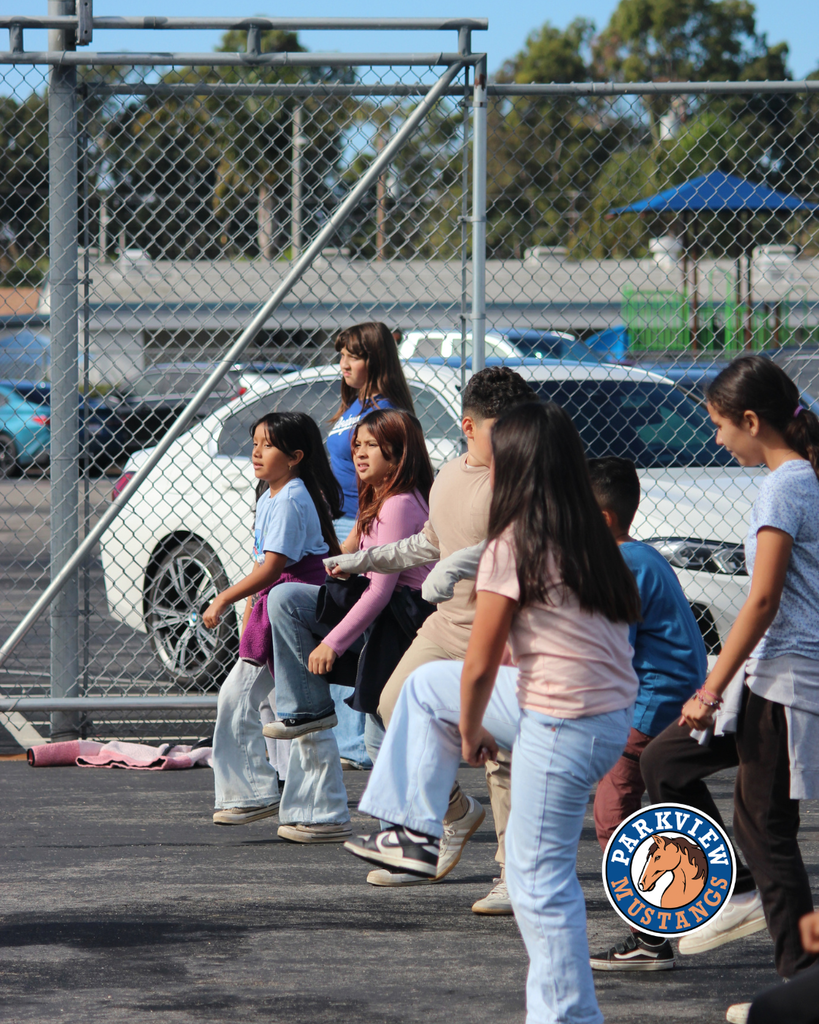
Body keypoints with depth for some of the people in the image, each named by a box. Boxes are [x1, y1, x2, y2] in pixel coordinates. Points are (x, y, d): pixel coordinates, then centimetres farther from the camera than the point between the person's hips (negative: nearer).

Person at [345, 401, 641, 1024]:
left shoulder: (514, 549, -15)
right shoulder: (590, 540, 7)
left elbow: (479, 669, -11)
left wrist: (470, 734, 10)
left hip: (564, 727, -9)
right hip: (611, 709, 9)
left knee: (540, 879, 0)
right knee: (426, 686, 21)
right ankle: (415, 832, 27)